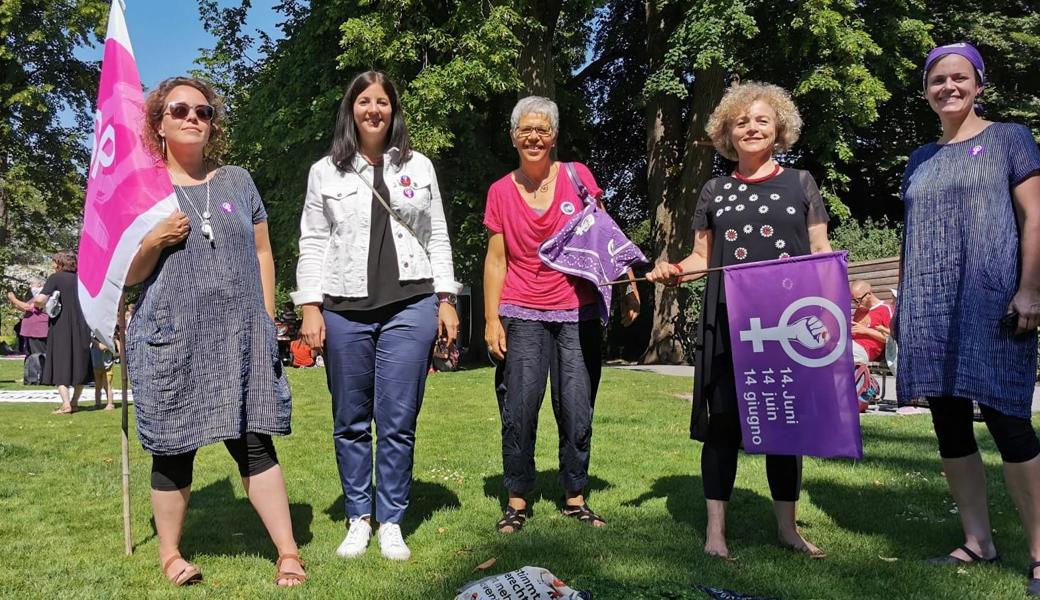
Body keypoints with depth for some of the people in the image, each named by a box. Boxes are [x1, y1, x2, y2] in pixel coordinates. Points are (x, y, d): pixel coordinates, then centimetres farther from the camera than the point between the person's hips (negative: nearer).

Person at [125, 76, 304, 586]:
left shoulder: (237, 181, 12)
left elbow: (261, 253, 14)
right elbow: (126, 276, 6)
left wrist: (266, 318, 6)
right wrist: (154, 242, -13)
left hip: (240, 337, 1)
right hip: (170, 339, -1)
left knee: (254, 444, 1)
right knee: (174, 452, 7)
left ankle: (288, 552, 7)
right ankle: (170, 554, 25)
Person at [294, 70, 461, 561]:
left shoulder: (419, 166, 12)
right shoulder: (325, 172, 10)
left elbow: (438, 237, 11)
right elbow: (312, 243, 7)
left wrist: (446, 300, 4)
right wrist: (310, 308, -2)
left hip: (410, 305, 0)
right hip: (344, 309, 1)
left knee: (398, 421, 0)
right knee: (350, 422, 6)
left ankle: (391, 523, 13)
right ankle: (358, 519, 21)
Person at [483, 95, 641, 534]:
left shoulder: (577, 177, 4)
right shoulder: (501, 191, 5)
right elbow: (496, 260, 5)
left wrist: (628, 284, 3)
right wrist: (492, 319, -1)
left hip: (578, 313, 0)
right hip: (522, 316, 0)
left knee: (577, 412, 2)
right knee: (519, 411, -2)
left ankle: (575, 498, 19)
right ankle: (517, 501, 14)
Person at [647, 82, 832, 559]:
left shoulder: (801, 183, 9)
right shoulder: (714, 192, 11)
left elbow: (820, 252, 8)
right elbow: (702, 257, 12)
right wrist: (674, 270, -8)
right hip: (728, 324, 0)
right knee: (724, 420, 1)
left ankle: (786, 526, 22)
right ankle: (715, 529, 9)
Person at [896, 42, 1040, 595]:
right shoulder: (920, 159, 19)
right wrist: (902, 301, 14)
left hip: (991, 299, -5)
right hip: (929, 308, 5)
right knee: (948, 423, 5)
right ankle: (977, 541, 16)